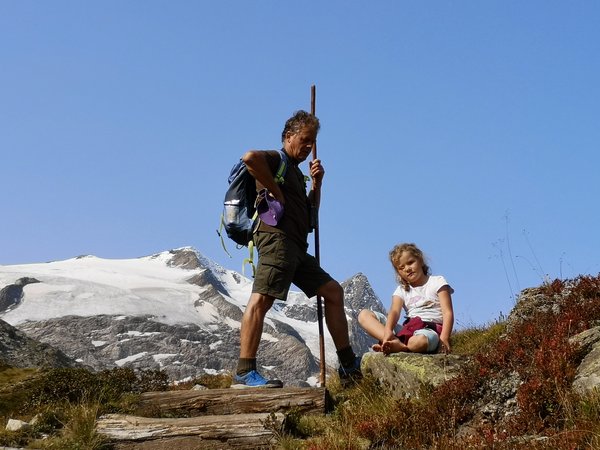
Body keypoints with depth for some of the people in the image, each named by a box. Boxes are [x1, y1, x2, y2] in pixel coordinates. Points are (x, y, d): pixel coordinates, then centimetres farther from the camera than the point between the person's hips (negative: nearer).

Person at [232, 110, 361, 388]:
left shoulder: (296, 173, 31)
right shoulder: (275, 160, 3)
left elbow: (311, 212, 33)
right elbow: (250, 157, -21)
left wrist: (316, 183, 19)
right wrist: (275, 192, -14)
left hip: (297, 247, 10)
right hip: (276, 236, -10)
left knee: (333, 291, 11)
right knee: (261, 299, -19)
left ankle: (349, 366, 15)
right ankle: (244, 374, -27)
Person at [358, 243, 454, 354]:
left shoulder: (437, 282, 9)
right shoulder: (402, 290, 18)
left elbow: (448, 312, -1)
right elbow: (394, 311, -2)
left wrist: (444, 339, -18)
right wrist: (388, 331, -25)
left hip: (431, 330, -5)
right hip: (408, 329, 5)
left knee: (419, 341, -45)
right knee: (364, 315, -8)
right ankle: (397, 343, -29)